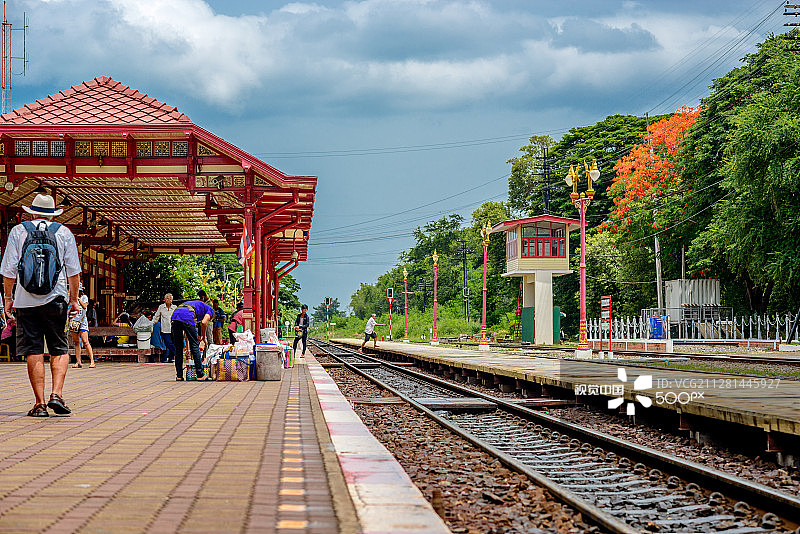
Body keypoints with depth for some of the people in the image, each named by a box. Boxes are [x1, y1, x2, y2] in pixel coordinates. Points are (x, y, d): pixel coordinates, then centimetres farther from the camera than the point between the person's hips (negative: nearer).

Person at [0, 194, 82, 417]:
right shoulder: (64, 233, 6)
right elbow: (73, 270, 5)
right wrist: (74, 299, 12)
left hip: (25, 301, 0)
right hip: (55, 299, 0)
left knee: (33, 352, 3)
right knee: (60, 350, 8)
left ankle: (40, 403, 0)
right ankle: (56, 394, -10)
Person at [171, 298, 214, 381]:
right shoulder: (209, 310, 24)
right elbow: (204, 323, 2)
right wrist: (203, 338, 15)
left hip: (175, 316, 6)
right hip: (186, 317, -6)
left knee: (178, 347, 14)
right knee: (194, 346, 3)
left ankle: (179, 375, 14)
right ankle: (200, 375, 5)